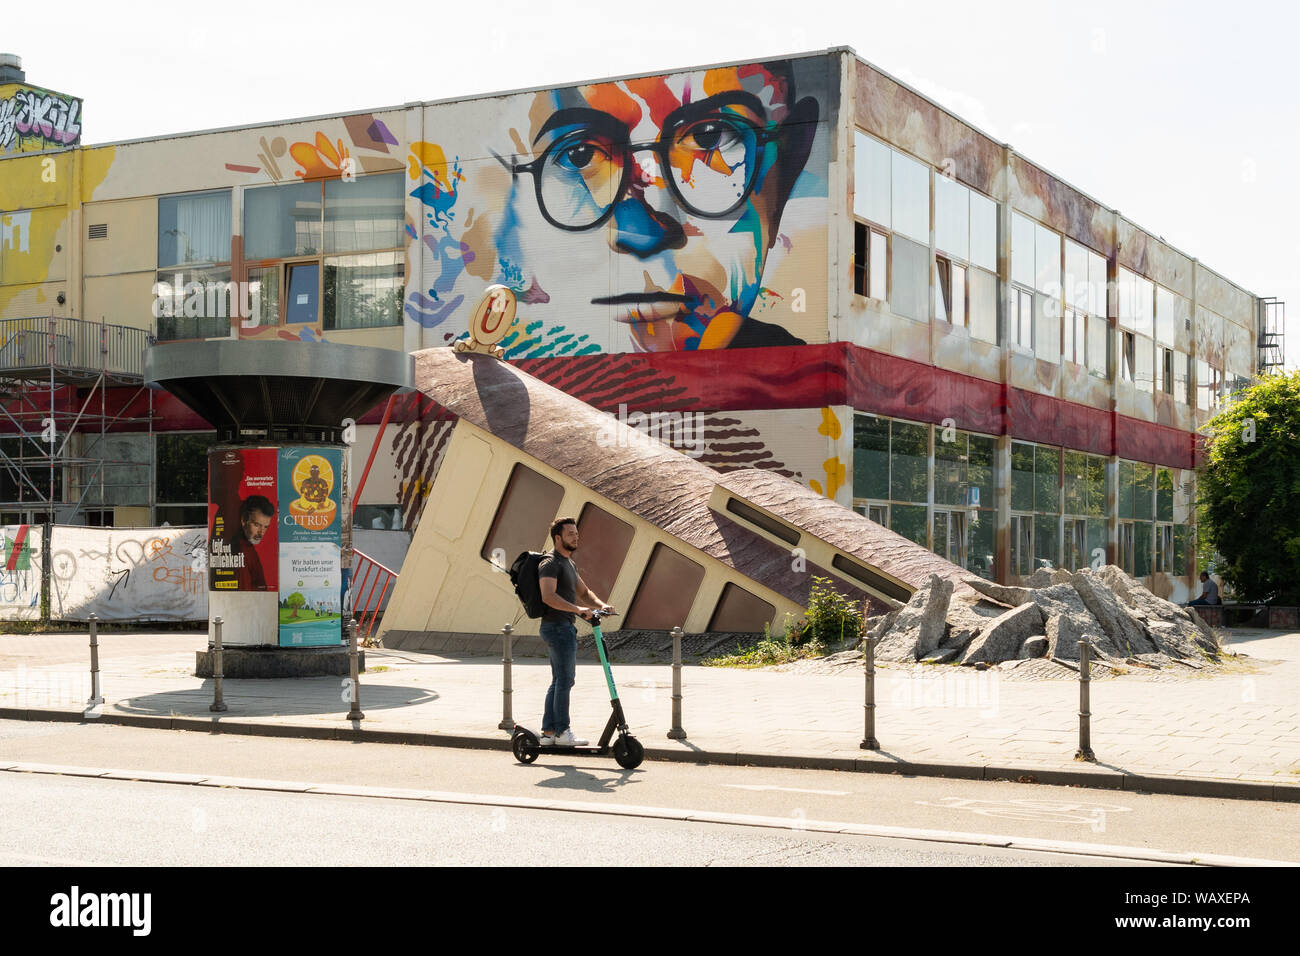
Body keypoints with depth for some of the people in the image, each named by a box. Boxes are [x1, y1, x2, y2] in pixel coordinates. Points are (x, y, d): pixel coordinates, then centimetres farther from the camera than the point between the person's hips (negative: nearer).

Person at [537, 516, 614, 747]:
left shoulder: (568, 563, 19)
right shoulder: (550, 563, -13)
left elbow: (583, 591, 21)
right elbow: (548, 596, -27)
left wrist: (601, 604, 1)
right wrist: (577, 609, -35)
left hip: (565, 627, 10)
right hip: (557, 626, -10)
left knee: (558, 681, 12)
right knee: (565, 679, -8)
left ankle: (548, 732, 16)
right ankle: (562, 732, -5)